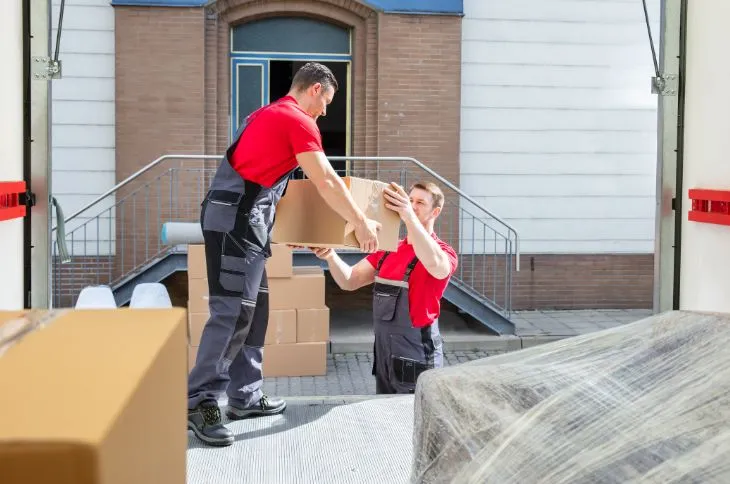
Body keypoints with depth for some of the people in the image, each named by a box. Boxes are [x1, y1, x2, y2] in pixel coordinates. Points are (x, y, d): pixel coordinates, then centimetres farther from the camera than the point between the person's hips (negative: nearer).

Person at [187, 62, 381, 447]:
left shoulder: (268, 114, 23)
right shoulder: (299, 122, -7)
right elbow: (327, 184, -9)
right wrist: (361, 224, 1)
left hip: (240, 220, 10)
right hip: (238, 221, -10)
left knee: (253, 311, 11)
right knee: (232, 313, -12)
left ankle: (244, 396, 17)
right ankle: (198, 402, -10)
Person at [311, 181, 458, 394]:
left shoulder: (444, 252, -8)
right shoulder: (389, 249, 12)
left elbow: (436, 267, -34)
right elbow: (350, 281, 7)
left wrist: (409, 217, -44)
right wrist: (330, 256, -14)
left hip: (416, 358, -6)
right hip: (384, 356, 6)